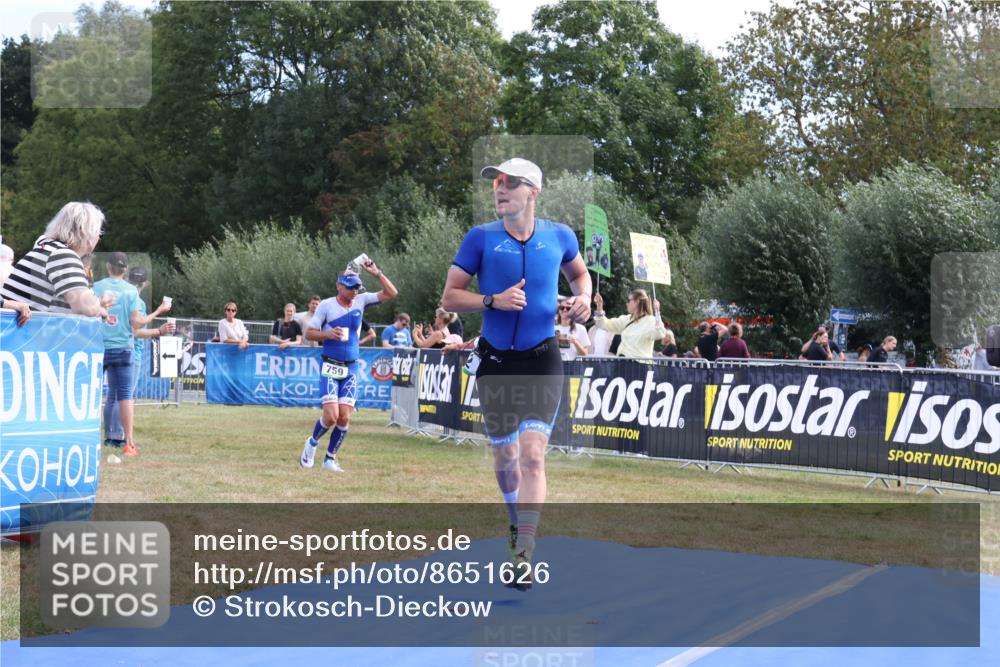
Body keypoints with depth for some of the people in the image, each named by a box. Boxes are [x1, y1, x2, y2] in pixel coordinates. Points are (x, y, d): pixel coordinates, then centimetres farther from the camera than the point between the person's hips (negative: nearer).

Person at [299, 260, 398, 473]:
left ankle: (330, 459, 14)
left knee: (344, 417, -3)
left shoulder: (361, 301, 4)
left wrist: (376, 272, -6)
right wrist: (328, 334, -21)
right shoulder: (326, 305, -6)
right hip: (330, 367, -4)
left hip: (351, 368, 4)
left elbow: (391, 293, 3)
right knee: (331, 415, -14)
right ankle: (312, 443, 15)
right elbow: (309, 333, -4)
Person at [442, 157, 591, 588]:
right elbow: (449, 298, -2)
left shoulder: (559, 236, 1)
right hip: (495, 360, 1)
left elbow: (578, 272, 22)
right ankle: (517, 524, 40)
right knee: (504, 455, 11)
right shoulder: (480, 238, -3)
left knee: (532, 453, -14)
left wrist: (583, 297, 1)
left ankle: (524, 555, -16)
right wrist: (493, 300, -18)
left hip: (542, 359, -1)